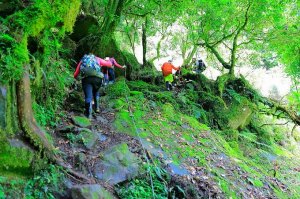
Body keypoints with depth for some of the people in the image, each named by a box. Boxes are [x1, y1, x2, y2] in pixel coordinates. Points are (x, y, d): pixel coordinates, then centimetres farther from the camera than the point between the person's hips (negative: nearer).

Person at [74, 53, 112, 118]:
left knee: (88, 96, 1)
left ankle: (89, 114, -6)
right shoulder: (97, 59, 28)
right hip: (97, 77, 1)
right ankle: (97, 107, 24)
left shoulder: (82, 60, 30)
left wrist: (76, 78, 49)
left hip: (86, 78, -1)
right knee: (96, 92, 27)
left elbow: (75, 74, 26)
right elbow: (109, 64, 30)